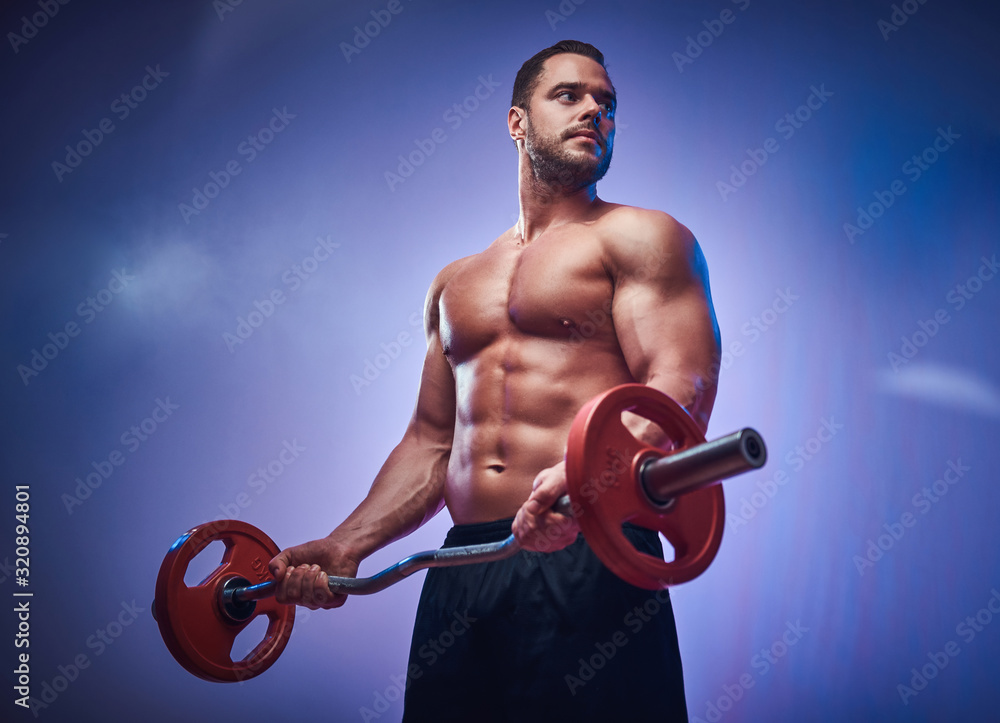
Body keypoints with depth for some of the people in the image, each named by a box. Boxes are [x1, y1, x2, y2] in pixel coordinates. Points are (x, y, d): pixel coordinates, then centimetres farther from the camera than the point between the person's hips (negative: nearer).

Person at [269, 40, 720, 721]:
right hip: (461, 573, 5)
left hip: (589, 557, -5)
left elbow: (682, 389, -10)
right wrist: (346, 545, 10)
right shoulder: (455, 282, 21)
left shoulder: (639, 237, 5)